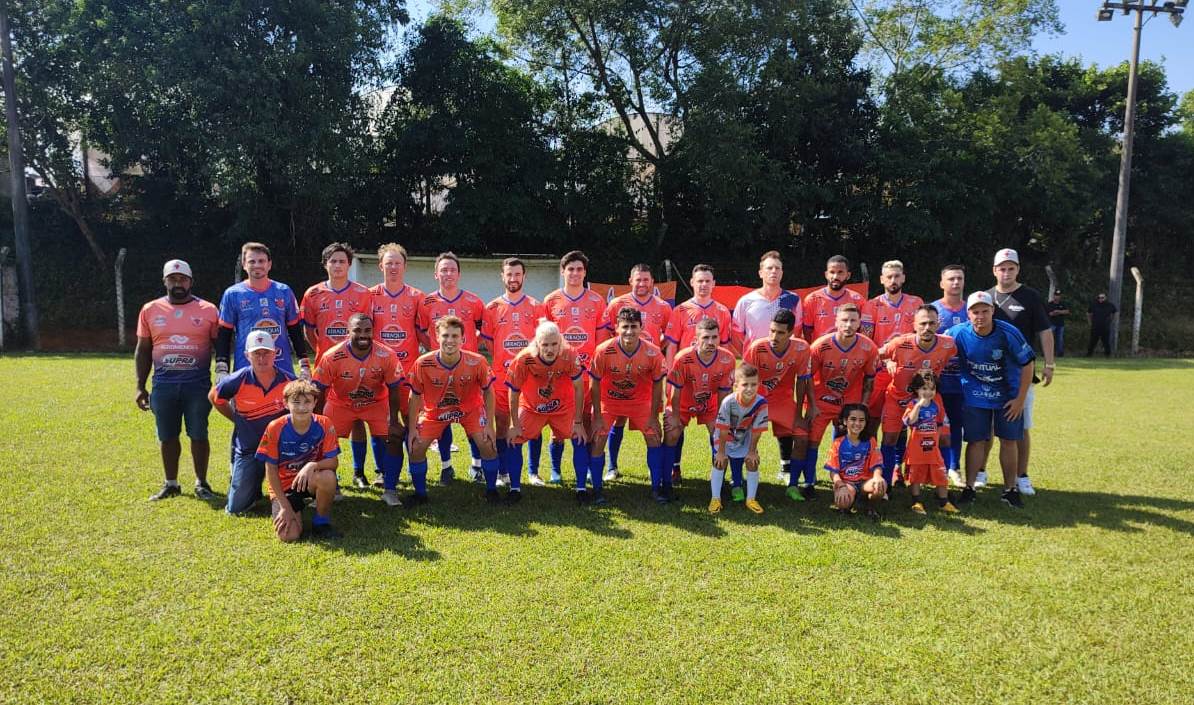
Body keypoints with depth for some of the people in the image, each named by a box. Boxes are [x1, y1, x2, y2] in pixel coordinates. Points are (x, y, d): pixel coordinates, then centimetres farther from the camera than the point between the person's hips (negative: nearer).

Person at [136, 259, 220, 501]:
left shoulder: (208, 310, 1)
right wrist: (140, 386, 8)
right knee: (167, 436, 10)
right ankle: (171, 483, 24)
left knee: (199, 435, 3)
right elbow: (143, 350, 12)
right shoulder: (150, 310, 7)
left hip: (198, 384, -2)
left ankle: (201, 483, 17)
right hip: (163, 385, 2)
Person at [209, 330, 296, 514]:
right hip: (248, 450, 0)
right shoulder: (238, 381, -15)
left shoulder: (289, 381, -13)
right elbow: (214, 397, 5)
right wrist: (237, 420, 5)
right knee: (236, 508, 4)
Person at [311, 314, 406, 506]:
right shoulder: (332, 357, -25)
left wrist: (394, 422, -13)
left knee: (394, 437, -13)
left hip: (377, 403, 0)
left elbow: (393, 390, -12)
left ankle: (390, 490, 3)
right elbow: (319, 392, -14)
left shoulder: (386, 356, -23)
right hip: (340, 403, 0)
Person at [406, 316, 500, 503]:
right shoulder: (422, 364, -27)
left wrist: (489, 425, -12)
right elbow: (415, 396, -10)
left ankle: (491, 491, 11)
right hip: (435, 411, 1)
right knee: (416, 448, -7)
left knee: (488, 445, -12)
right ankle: (420, 494, 16)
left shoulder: (477, 362, -27)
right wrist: (412, 429, -8)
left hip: (470, 409, -1)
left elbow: (488, 392, -11)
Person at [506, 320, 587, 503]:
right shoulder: (522, 360, -30)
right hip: (531, 407, 0)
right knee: (514, 440, -9)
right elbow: (513, 393, -15)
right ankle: (514, 489, 8)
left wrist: (578, 422, -11)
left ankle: (581, 488, 7)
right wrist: (515, 425, -9)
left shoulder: (570, 356, -28)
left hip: (564, 407, 1)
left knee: (580, 439, -8)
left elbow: (578, 388, -15)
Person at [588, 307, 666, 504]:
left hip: (640, 400, 1)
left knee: (654, 438, -4)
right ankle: (596, 490, 5)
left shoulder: (653, 353, -22)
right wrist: (598, 417, -12)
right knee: (598, 439, -9)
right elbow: (595, 384, -14)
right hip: (608, 400, -1)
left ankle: (656, 488, 10)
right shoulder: (603, 351, -26)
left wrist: (653, 417, -6)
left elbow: (657, 384, -8)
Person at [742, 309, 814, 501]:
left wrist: (799, 415, -3)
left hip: (783, 398, 2)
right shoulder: (757, 348, -25)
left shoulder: (801, 349, -19)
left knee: (802, 436, -7)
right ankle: (736, 483, 2)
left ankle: (792, 484, 10)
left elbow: (801, 381, -7)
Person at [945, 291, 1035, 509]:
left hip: (1008, 395, 0)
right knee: (976, 441, 0)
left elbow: (1027, 365, -11)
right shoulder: (958, 333, -17)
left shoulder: (1008, 333, -20)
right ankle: (969, 488, 11)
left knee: (1009, 440, 5)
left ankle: (1010, 489, 18)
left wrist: (1020, 399, -9)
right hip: (975, 395, 0)